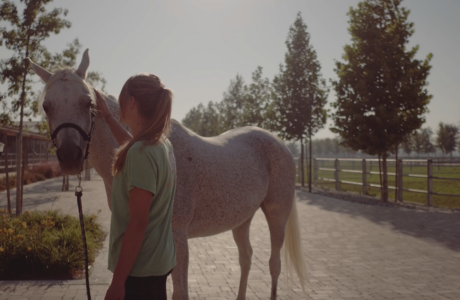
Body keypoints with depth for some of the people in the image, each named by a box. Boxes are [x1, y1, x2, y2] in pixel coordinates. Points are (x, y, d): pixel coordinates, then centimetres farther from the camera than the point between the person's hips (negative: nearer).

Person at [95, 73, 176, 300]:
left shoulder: (141, 153, -22)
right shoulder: (164, 145, 4)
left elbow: (137, 223, -23)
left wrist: (117, 282, -19)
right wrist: (106, 116, 34)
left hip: (139, 267, -9)